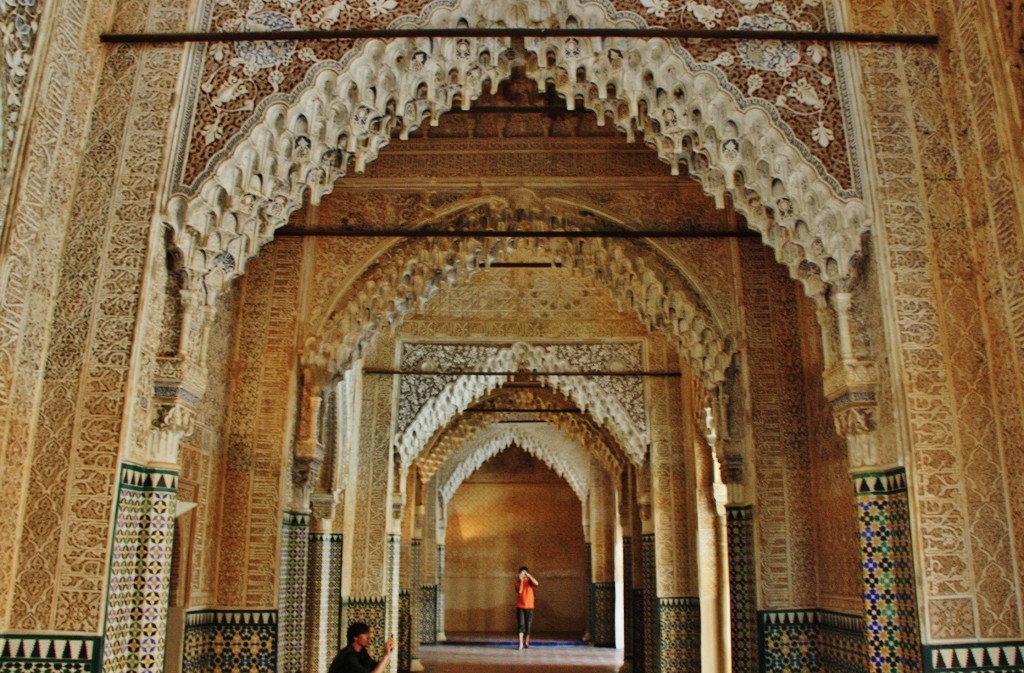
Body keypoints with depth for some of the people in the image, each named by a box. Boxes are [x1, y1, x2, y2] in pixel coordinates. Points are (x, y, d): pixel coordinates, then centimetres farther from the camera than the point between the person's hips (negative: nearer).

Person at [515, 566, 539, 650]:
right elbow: (519, 591, -14)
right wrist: (521, 581, -20)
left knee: (528, 625, 6)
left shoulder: (530, 581, 1)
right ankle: (520, 644, -11)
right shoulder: (518, 582, 1)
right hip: (520, 606, -1)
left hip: (529, 606, 1)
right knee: (521, 625, -8)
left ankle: (526, 642, 21)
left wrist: (528, 575, -23)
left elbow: (536, 583, -21)